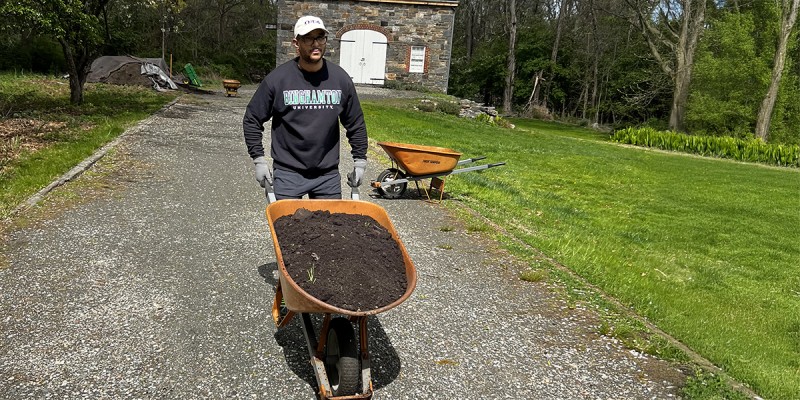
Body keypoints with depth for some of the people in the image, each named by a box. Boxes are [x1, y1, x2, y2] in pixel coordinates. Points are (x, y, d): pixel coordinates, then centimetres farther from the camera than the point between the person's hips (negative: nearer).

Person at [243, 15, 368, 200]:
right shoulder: (277, 79, -7)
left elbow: (356, 124, 11)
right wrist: (259, 160, -3)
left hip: (328, 173, 3)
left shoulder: (340, 79, 0)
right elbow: (252, 120, 2)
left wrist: (360, 161, 9)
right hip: (288, 173, -2)